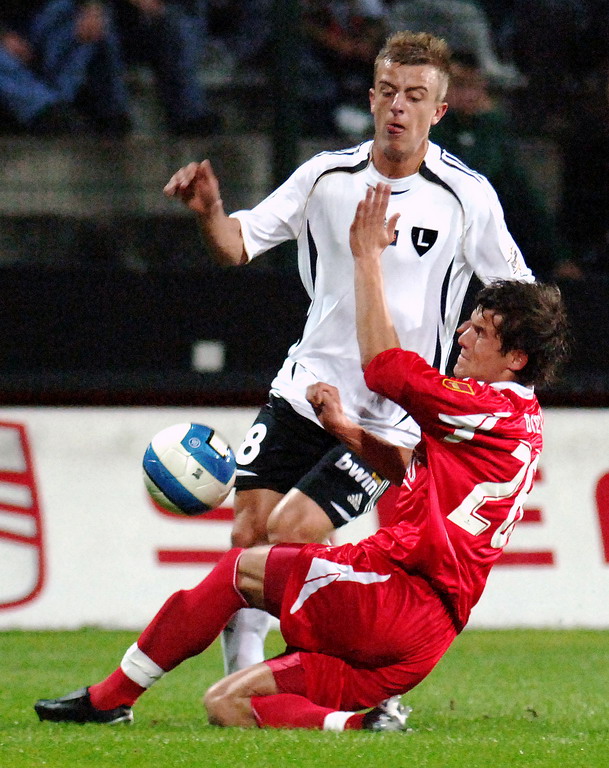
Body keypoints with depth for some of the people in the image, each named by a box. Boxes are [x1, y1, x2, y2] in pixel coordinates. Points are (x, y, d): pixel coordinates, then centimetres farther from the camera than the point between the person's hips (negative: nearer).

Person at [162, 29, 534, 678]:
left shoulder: (466, 197, -9)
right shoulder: (328, 175, 0)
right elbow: (237, 245, 3)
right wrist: (208, 211, -18)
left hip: (392, 417, -4)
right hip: (305, 391, 4)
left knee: (291, 533, -16)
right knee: (247, 535, -3)